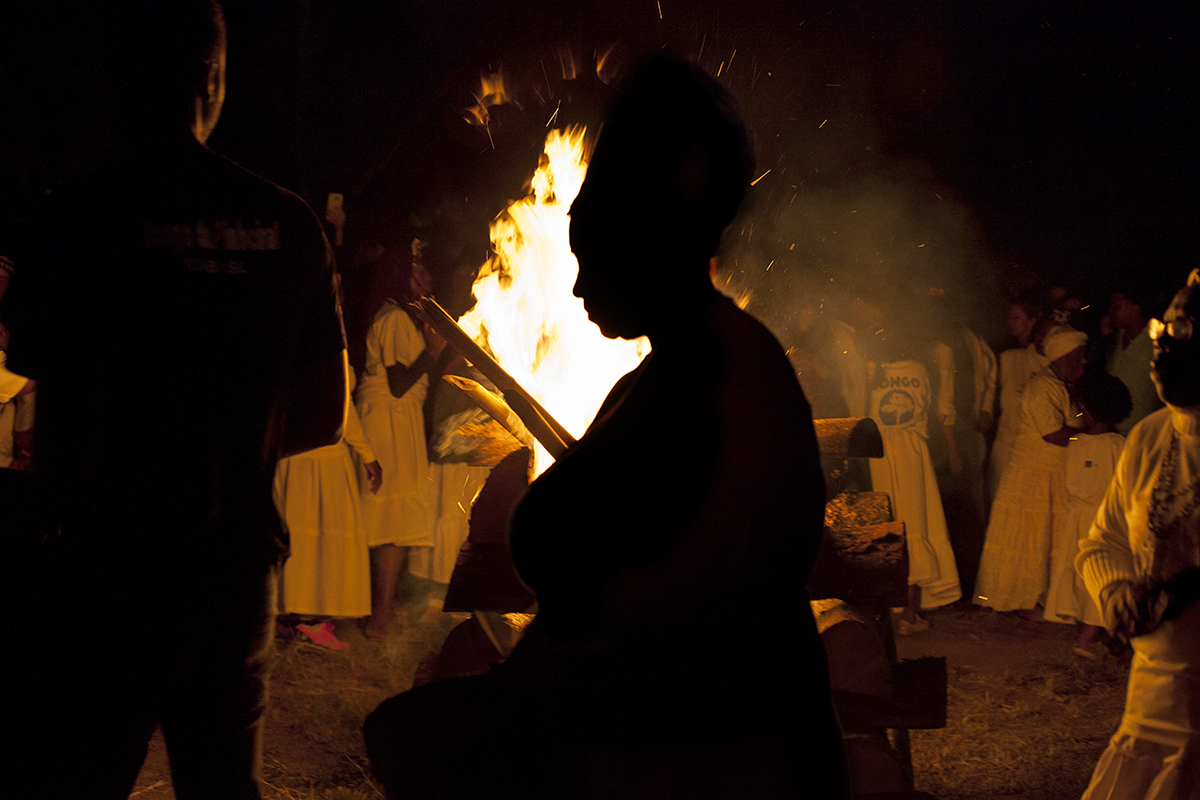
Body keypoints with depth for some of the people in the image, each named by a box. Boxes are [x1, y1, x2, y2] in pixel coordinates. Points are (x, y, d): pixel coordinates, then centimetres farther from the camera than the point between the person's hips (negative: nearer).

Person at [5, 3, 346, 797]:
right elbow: (327, 418, 7)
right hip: (241, 570, 5)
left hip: (113, 573, -4)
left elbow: (70, 425, -14)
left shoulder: (82, 215, -11)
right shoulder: (289, 224, 1)